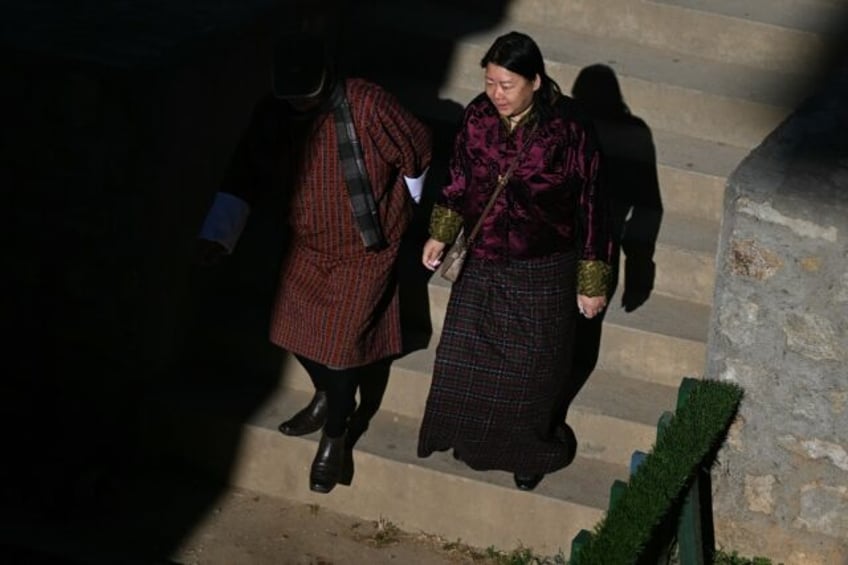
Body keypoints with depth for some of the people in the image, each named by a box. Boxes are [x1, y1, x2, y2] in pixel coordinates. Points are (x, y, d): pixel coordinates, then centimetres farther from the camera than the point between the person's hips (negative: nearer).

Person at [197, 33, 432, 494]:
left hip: (364, 248, -5)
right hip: (308, 246, 5)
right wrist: (217, 236, -18)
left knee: (341, 341, -3)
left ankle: (336, 435, 19)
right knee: (291, 326, 12)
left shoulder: (368, 106, -28)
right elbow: (244, 179, -6)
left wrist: (397, 211, 4)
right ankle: (327, 397, 42)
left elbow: (416, 149, -11)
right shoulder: (272, 115, -14)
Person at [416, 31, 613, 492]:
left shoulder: (569, 130, -23)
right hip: (481, 264, 4)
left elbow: (590, 206, -15)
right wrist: (441, 234, 0)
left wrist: (592, 283, -11)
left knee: (530, 368, 13)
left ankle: (528, 450, 38)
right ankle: (474, 437, 42)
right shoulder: (478, 117, -12)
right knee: (466, 357, 16)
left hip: (542, 274, -4)